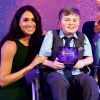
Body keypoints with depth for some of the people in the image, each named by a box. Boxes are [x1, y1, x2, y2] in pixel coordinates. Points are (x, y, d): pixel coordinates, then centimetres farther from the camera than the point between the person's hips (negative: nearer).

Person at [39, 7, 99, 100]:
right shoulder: (51, 35, 3)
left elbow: (90, 58, 13)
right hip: (57, 73, -2)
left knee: (90, 81, -29)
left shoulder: (82, 37, 11)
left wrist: (83, 62, -10)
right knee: (58, 80, -37)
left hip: (76, 74, 2)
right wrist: (52, 64, -19)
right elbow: (42, 58, 1)